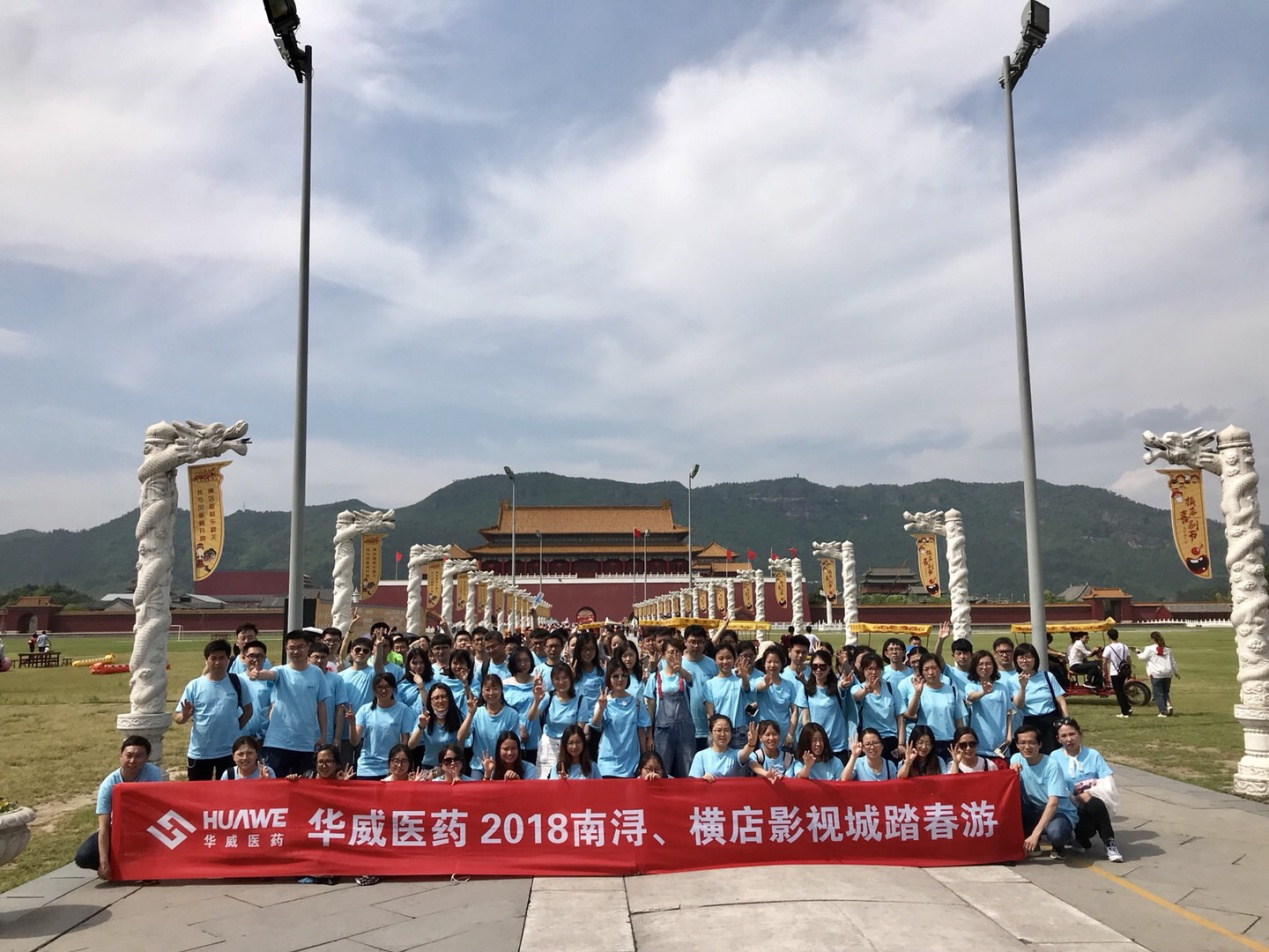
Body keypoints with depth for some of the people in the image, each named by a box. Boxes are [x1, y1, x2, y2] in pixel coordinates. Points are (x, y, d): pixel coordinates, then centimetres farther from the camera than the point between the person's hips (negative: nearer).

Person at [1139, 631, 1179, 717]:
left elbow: (1143, 657, 2)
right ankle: (1168, 705, -6)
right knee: (1166, 692, 18)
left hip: (1156, 675, -5)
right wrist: (1176, 672, 28)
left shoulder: (1150, 649, -7)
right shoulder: (1167, 649, 10)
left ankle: (1163, 712, -1)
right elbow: (1173, 661, 17)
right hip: (1167, 674, 5)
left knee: (1158, 694, 2)